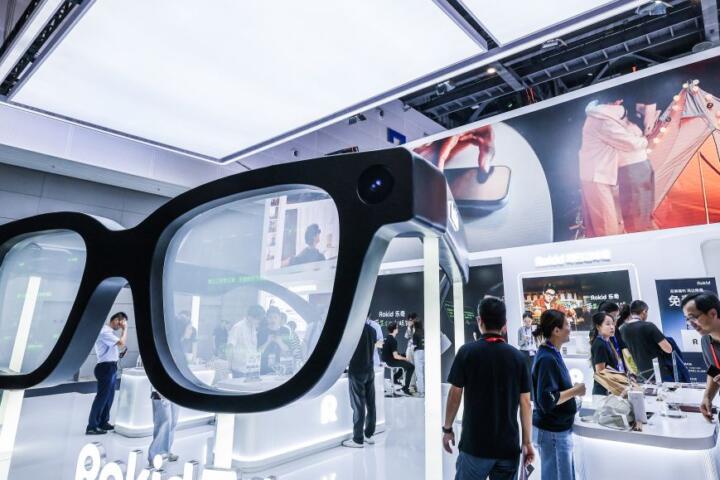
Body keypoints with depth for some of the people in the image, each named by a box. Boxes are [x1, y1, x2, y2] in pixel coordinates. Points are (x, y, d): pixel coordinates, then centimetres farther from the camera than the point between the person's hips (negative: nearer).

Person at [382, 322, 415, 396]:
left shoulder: (386, 338, 6)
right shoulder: (393, 341, -23)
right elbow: (395, 356, -24)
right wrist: (405, 359, -8)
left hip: (386, 360, 10)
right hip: (391, 361, -10)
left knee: (405, 362, 27)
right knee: (411, 367, -8)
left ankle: (395, 378, 29)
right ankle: (406, 388, -5)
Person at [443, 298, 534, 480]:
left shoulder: (467, 351, -9)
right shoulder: (518, 356, -1)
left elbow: (455, 395, -6)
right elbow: (525, 403, 0)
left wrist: (447, 428, 6)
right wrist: (527, 442, 8)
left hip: (475, 444, -2)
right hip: (509, 446, 3)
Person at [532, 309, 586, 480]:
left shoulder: (552, 354, 6)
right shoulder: (547, 358, -23)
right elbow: (547, 400, -27)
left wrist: (572, 389, 5)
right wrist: (575, 391, -18)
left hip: (558, 429, 9)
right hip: (552, 432, -9)